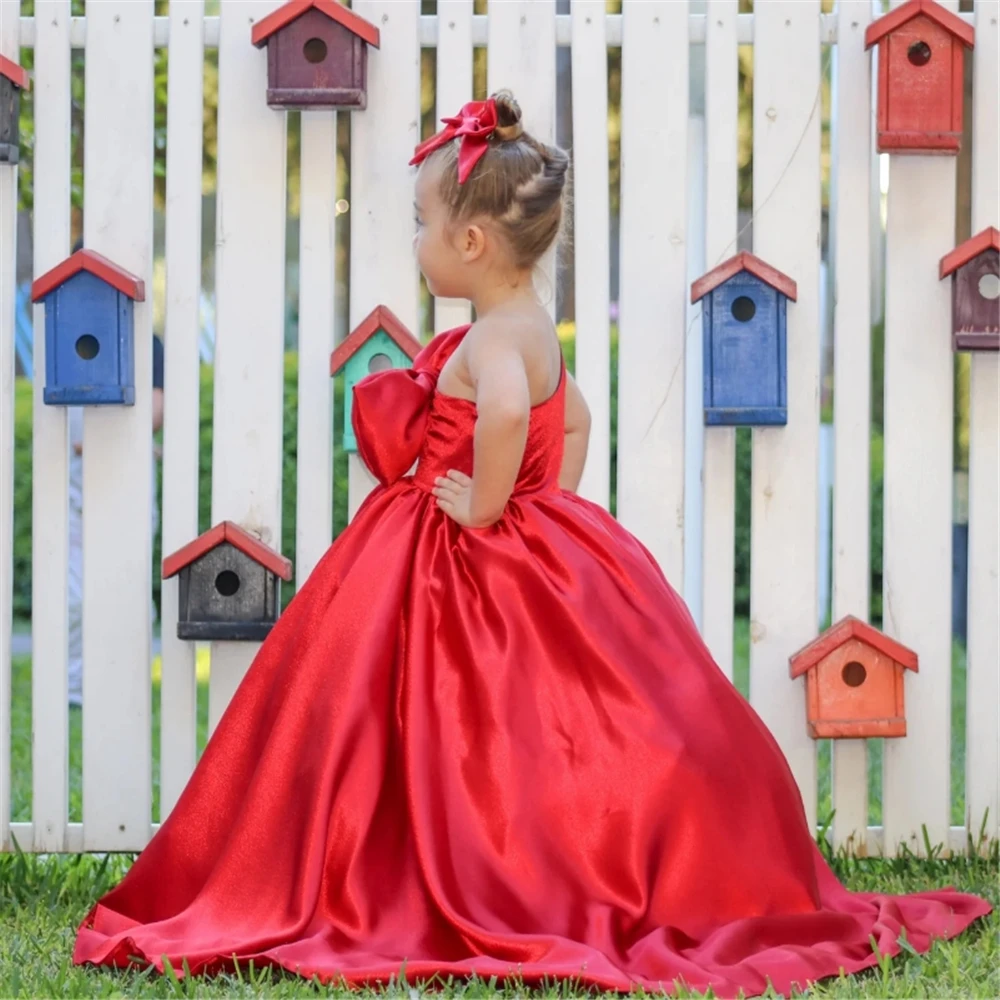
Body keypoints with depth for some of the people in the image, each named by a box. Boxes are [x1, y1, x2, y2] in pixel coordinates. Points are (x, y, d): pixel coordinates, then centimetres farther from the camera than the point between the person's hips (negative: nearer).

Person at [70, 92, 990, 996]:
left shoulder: (489, 341, -21)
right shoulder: (538, 330, 9)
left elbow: (505, 413, -43)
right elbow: (573, 423, 24)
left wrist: (486, 508, -30)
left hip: (471, 566, -10)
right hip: (535, 545, 10)